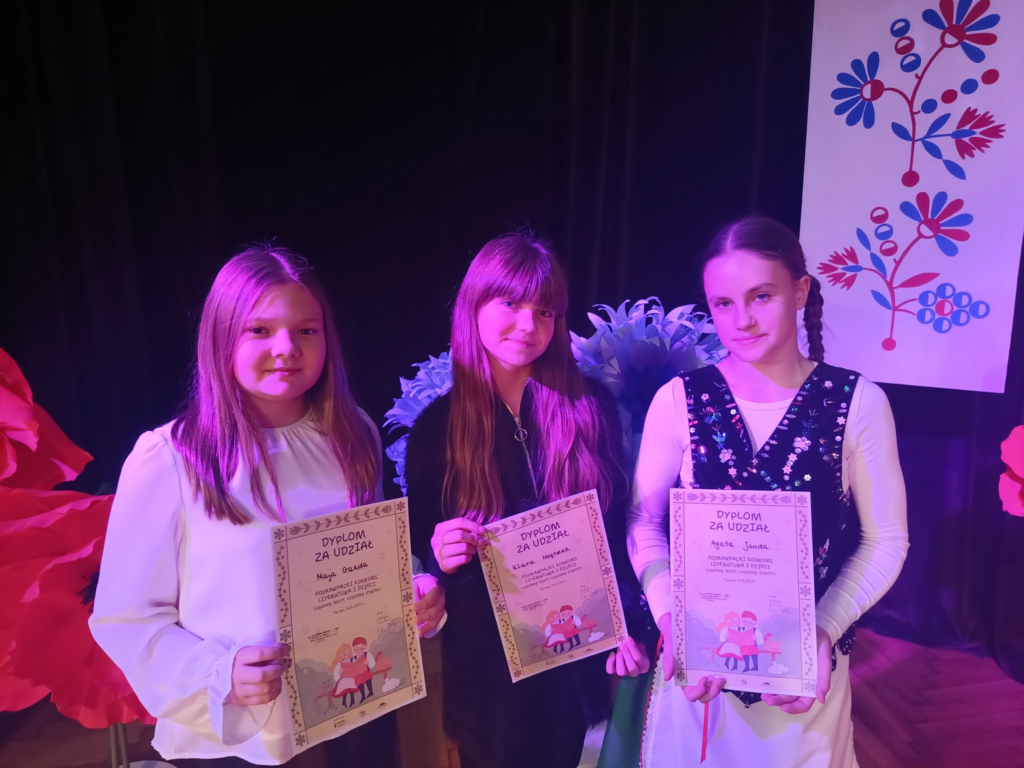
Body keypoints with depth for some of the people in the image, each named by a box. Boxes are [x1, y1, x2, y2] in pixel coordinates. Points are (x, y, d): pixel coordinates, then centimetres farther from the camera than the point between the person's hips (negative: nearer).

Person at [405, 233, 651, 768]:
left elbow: (619, 526, 0)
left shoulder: (591, 408, -5)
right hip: (482, 656, 0)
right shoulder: (437, 425, -6)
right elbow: (418, 548, 0)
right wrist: (440, 557, -21)